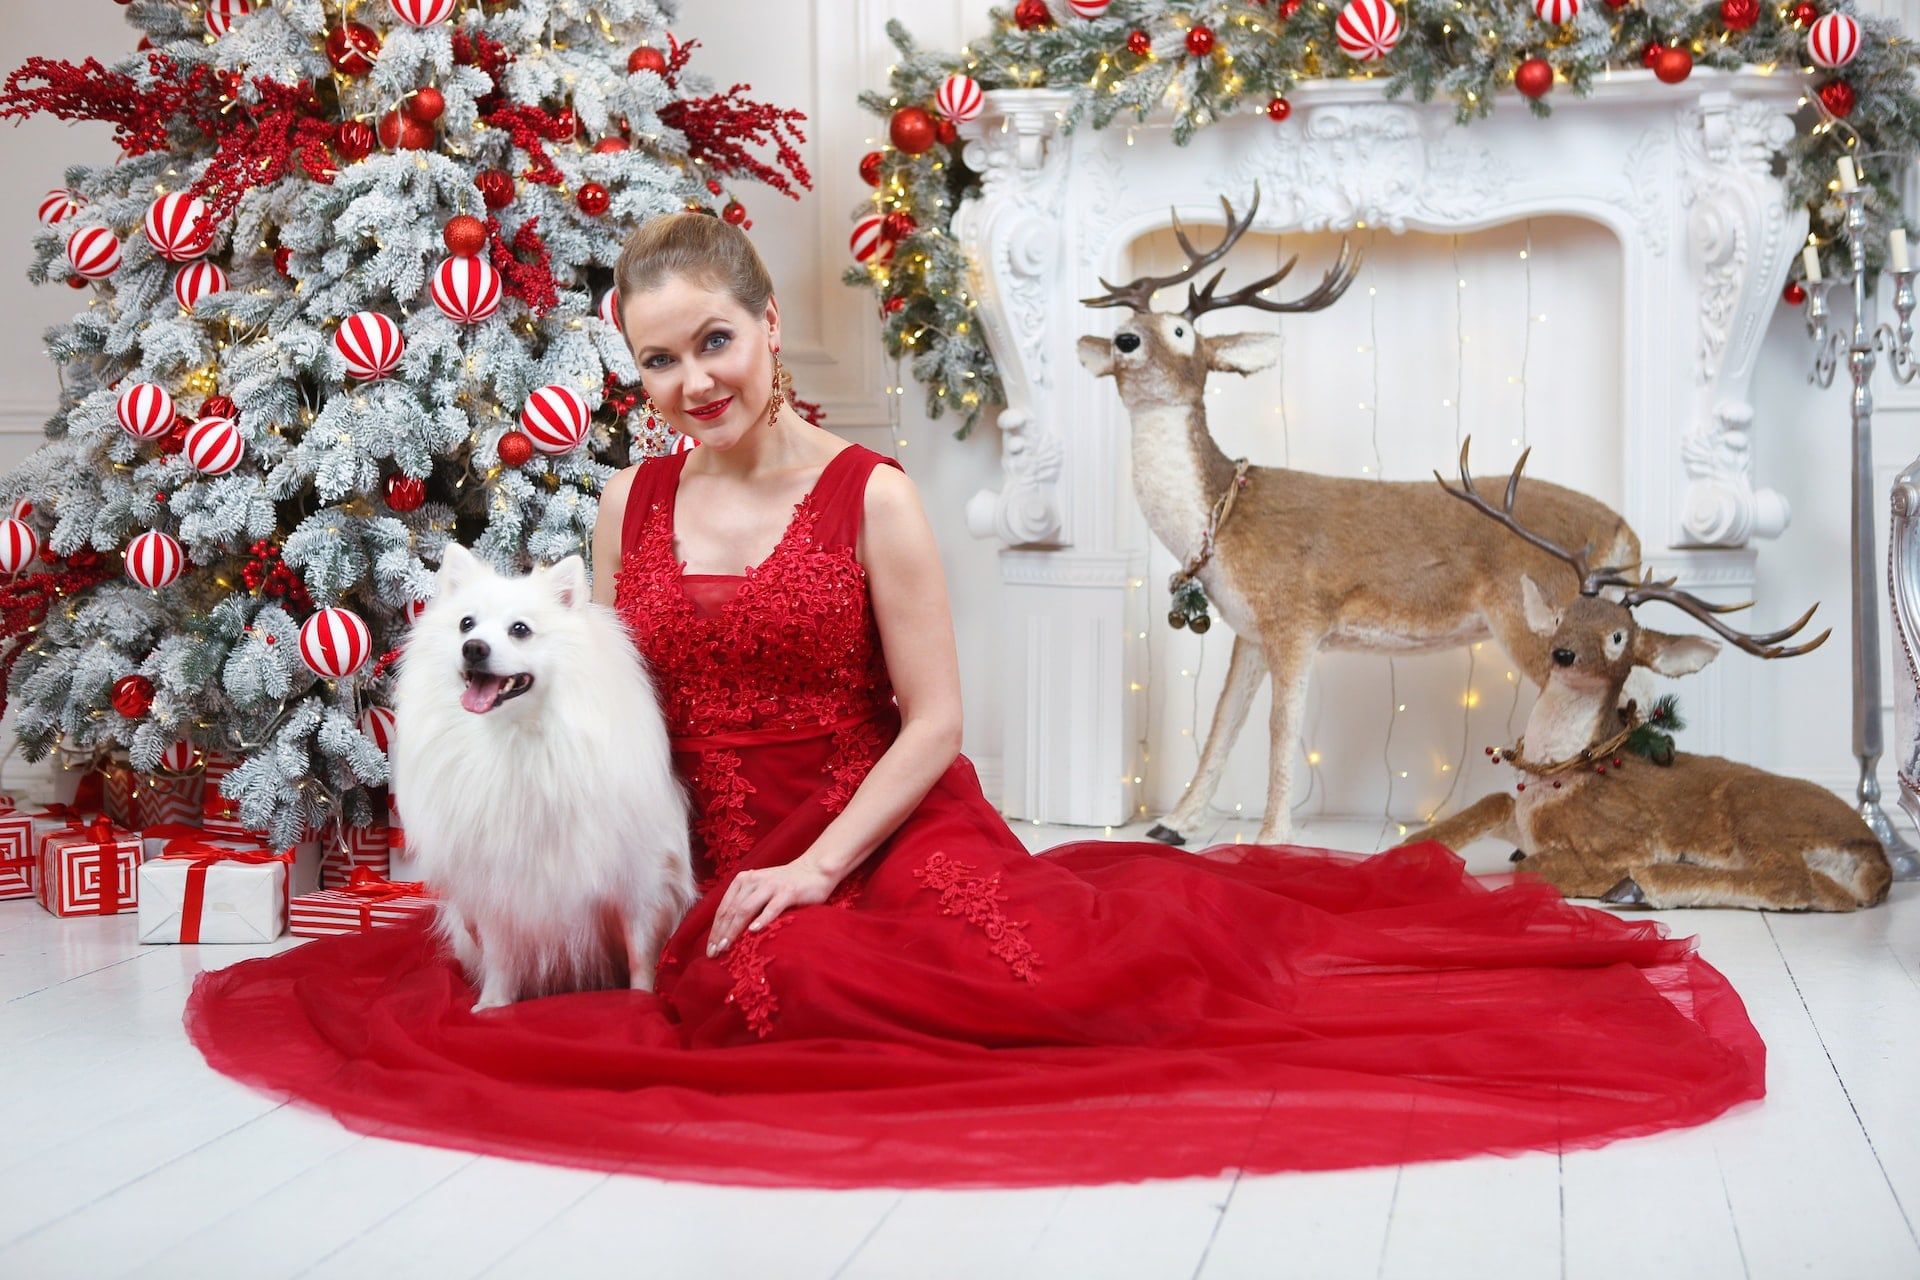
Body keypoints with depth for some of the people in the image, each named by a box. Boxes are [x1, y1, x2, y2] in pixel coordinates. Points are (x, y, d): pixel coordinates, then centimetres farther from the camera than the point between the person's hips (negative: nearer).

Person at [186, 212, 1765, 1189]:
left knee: (1035, 972, -29)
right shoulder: (629, 508, 8)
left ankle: (1151, 900, 11)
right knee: (775, 996, -28)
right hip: (732, 876, 4)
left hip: (896, 838, -4)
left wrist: (819, 866, -15)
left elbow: (936, 721, -5)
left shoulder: (871, 496, -4)